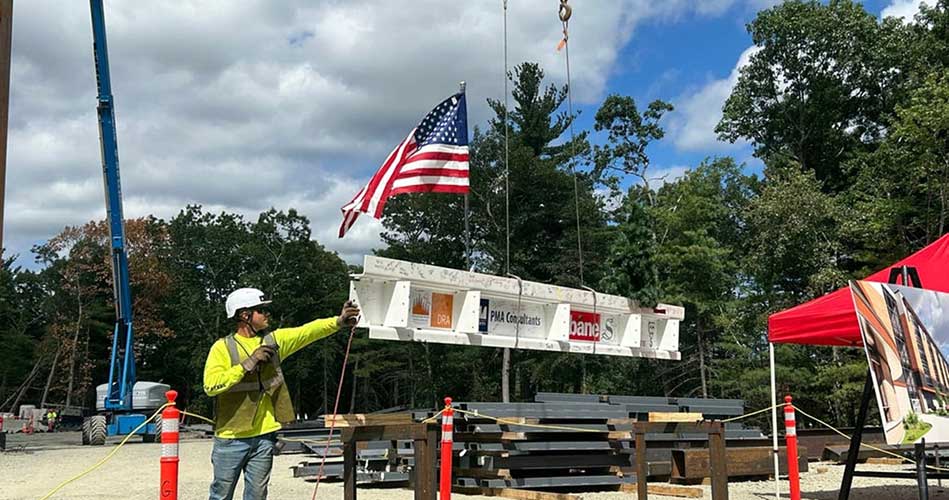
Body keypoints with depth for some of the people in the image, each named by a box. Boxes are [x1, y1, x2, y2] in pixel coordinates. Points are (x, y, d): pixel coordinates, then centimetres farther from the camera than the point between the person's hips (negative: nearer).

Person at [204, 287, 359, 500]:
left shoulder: (274, 340, 6)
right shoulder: (223, 347, -6)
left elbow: (308, 331, -6)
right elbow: (211, 385, -19)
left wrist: (338, 321, -22)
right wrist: (248, 364, -20)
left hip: (264, 435, 4)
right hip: (231, 437, -4)